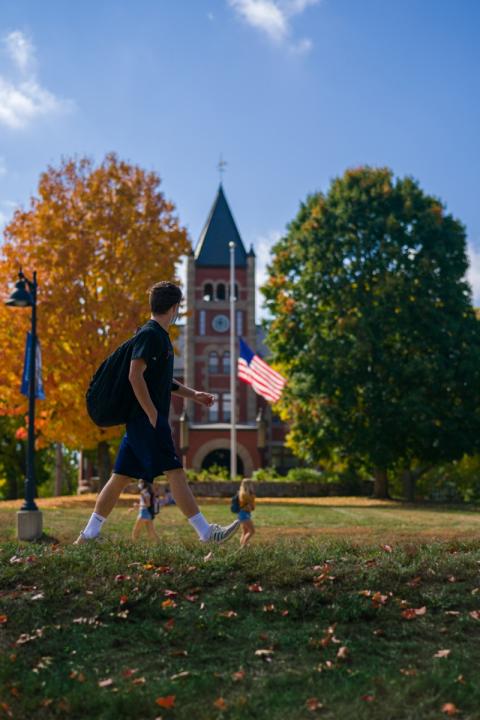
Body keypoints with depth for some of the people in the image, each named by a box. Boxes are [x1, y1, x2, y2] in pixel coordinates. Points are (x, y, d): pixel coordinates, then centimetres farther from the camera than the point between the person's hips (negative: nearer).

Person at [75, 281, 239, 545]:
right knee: (175, 472, -9)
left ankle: (89, 534, 15)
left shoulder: (160, 336, 20)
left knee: (121, 476, 10)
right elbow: (135, 376, -20)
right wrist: (153, 415, -20)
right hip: (147, 419, -10)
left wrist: (193, 394, 24)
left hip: (142, 421, 10)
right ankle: (206, 532, -8)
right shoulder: (149, 334, -11)